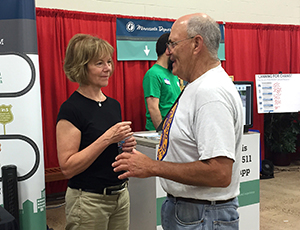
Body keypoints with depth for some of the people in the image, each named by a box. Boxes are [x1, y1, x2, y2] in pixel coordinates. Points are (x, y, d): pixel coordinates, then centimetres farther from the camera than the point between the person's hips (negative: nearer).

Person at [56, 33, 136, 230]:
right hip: (89, 199, -7)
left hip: (121, 194, 7)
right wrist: (106, 138, -23)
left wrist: (127, 146, -2)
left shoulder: (114, 104, 7)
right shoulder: (71, 109, -14)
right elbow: (67, 167, -18)